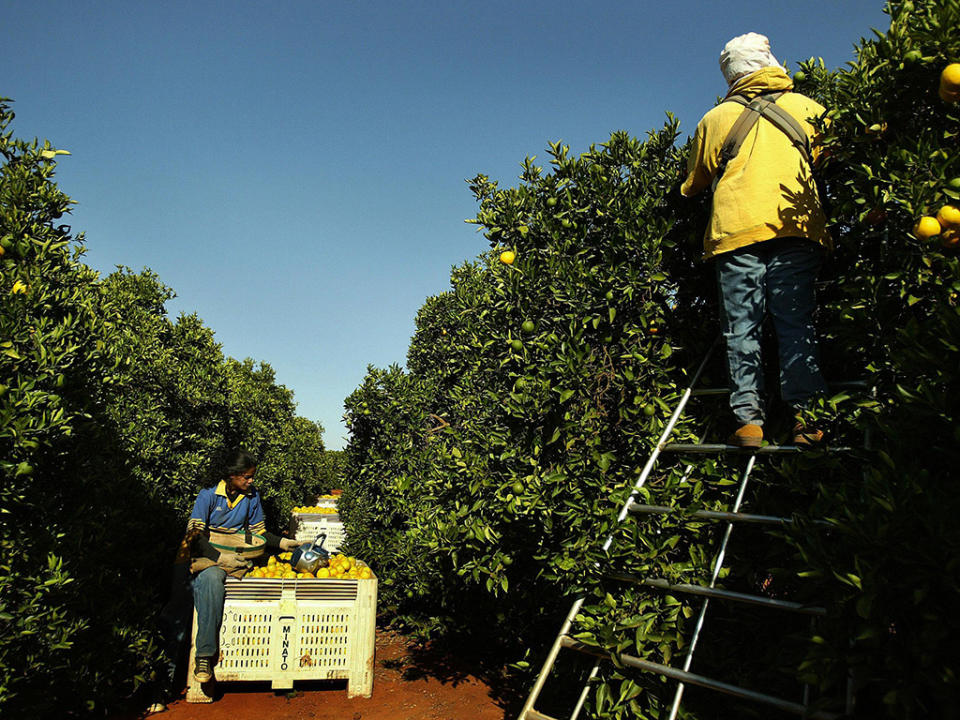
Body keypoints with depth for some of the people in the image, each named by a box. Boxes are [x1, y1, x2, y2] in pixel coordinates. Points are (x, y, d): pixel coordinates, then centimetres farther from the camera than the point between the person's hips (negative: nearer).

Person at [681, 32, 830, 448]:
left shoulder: (715, 119, 16)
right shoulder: (807, 108, 17)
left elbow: (692, 184, 23)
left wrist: (688, 191, 43)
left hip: (735, 230, 0)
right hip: (796, 228, 1)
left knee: (741, 328, -1)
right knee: (796, 324, 0)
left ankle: (748, 420, -6)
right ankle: (805, 416, -6)